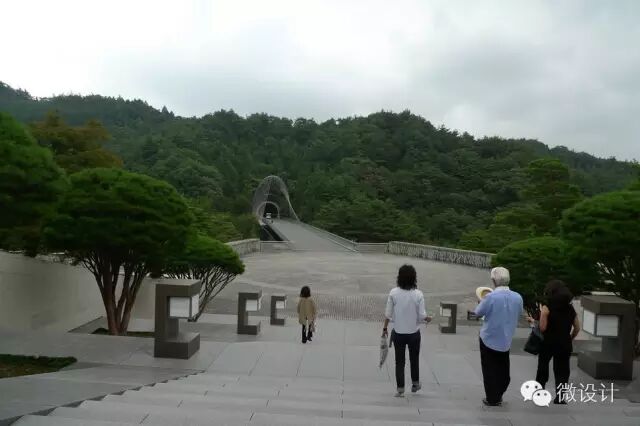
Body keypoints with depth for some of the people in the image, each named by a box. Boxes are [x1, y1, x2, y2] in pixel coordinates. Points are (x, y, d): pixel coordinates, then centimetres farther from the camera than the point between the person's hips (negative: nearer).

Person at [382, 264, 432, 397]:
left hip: (398, 333, 0)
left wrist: (385, 328, 5)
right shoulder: (418, 294, -15)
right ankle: (415, 384, 37)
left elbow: (388, 314, -7)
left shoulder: (393, 293, -12)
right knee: (414, 359, 21)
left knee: (399, 361, 12)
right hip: (414, 333, 0)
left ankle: (400, 389, 16)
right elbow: (422, 316, -12)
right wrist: (428, 318, 10)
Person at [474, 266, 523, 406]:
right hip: (506, 340, 4)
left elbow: (478, 312, -9)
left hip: (489, 339, -4)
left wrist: (483, 301, 8)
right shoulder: (518, 297, -9)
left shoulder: (490, 297, -23)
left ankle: (492, 399, 15)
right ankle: (498, 396, 30)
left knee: (490, 370, 9)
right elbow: (518, 314, 8)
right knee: (503, 369, 20)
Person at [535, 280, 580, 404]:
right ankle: (559, 397, 8)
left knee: (543, 367, 13)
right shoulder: (570, 308, 4)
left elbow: (542, 328, -15)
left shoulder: (547, 307, -11)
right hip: (564, 344, 3)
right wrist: (570, 339, 19)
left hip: (548, 342, -3)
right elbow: (577, 328, 7)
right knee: (562, 369, 10)